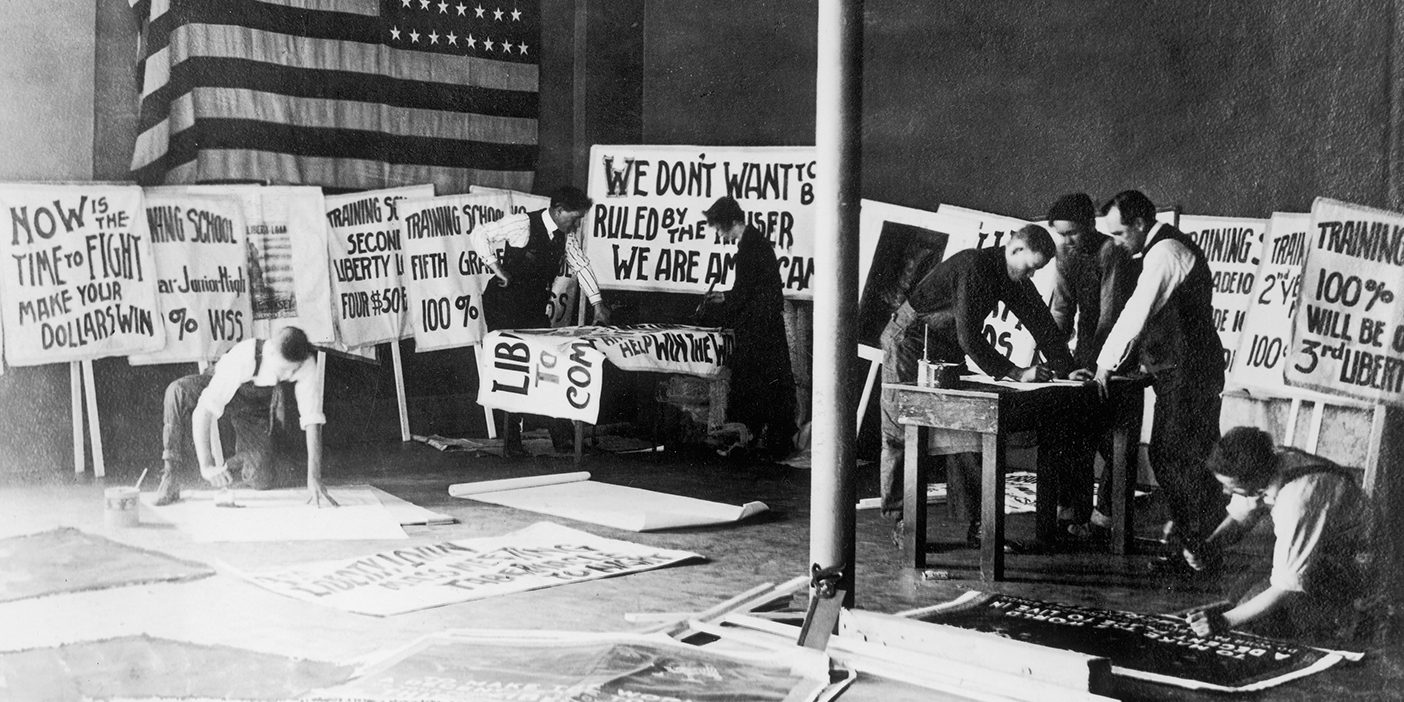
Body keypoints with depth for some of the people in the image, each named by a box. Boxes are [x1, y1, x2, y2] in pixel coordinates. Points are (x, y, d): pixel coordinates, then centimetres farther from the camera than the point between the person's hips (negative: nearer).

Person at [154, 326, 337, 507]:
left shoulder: (307, 364, -34)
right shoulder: (242, 358, -42)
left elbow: (313, 420, -34)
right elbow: (203, 411, -44)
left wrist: (314, 479, -40)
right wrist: (206, 467, -52)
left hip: (257, 406, 2)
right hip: (220, 387, -2)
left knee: (262, 479, -14)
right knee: (178, 391, -36)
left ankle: (229, 467, 21)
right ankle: (170, 476, -23)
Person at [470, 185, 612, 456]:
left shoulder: (566, 235, 4)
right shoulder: (522, 224, -16)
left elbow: (580, 265, 13)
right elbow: (478, 235, -14)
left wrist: (597, 303, 7)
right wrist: (497, 269, -15)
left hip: (535, 311, 7)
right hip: (505, 308, -6)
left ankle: (563, 438, 5)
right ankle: (511, 444, 1)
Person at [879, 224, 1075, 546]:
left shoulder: (1013, 279, -1)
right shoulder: (973, 266, -28)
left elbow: (1040, 321, 3)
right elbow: (969, 337, -31)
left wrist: (1067, 369, -7)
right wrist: (1015, 372, -28)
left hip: (947, 351, 8)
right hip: (909, 342, -8)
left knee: (965, 433, 1)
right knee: (900, 434, -4)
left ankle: (977, 522, 3)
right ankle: (898, 520, 2)